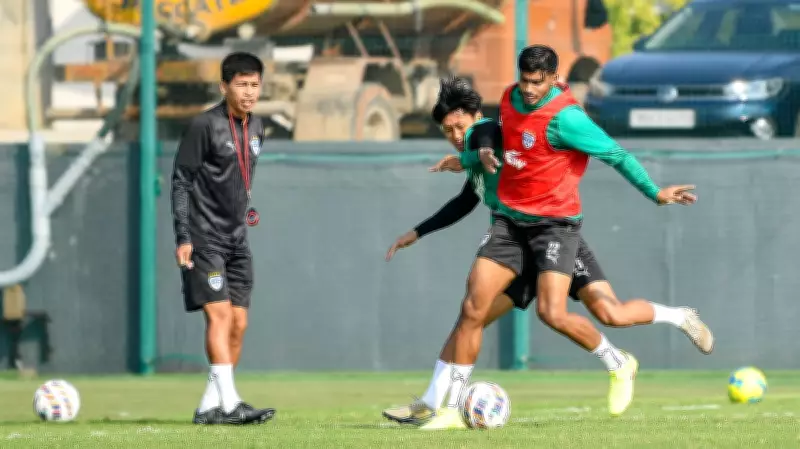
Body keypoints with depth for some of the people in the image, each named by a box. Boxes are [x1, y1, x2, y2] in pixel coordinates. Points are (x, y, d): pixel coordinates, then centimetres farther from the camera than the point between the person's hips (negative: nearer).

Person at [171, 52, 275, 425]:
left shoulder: (256, 128, 11)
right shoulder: (204, 125, -11)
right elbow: (181, 181, -10)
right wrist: (183, 236, -15)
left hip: (236, 239, 7)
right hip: (205, 237, -7)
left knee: (238, 323, 3)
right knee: (220, 314, -16)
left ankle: (209, 406, 9)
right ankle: (229, 403, -21)